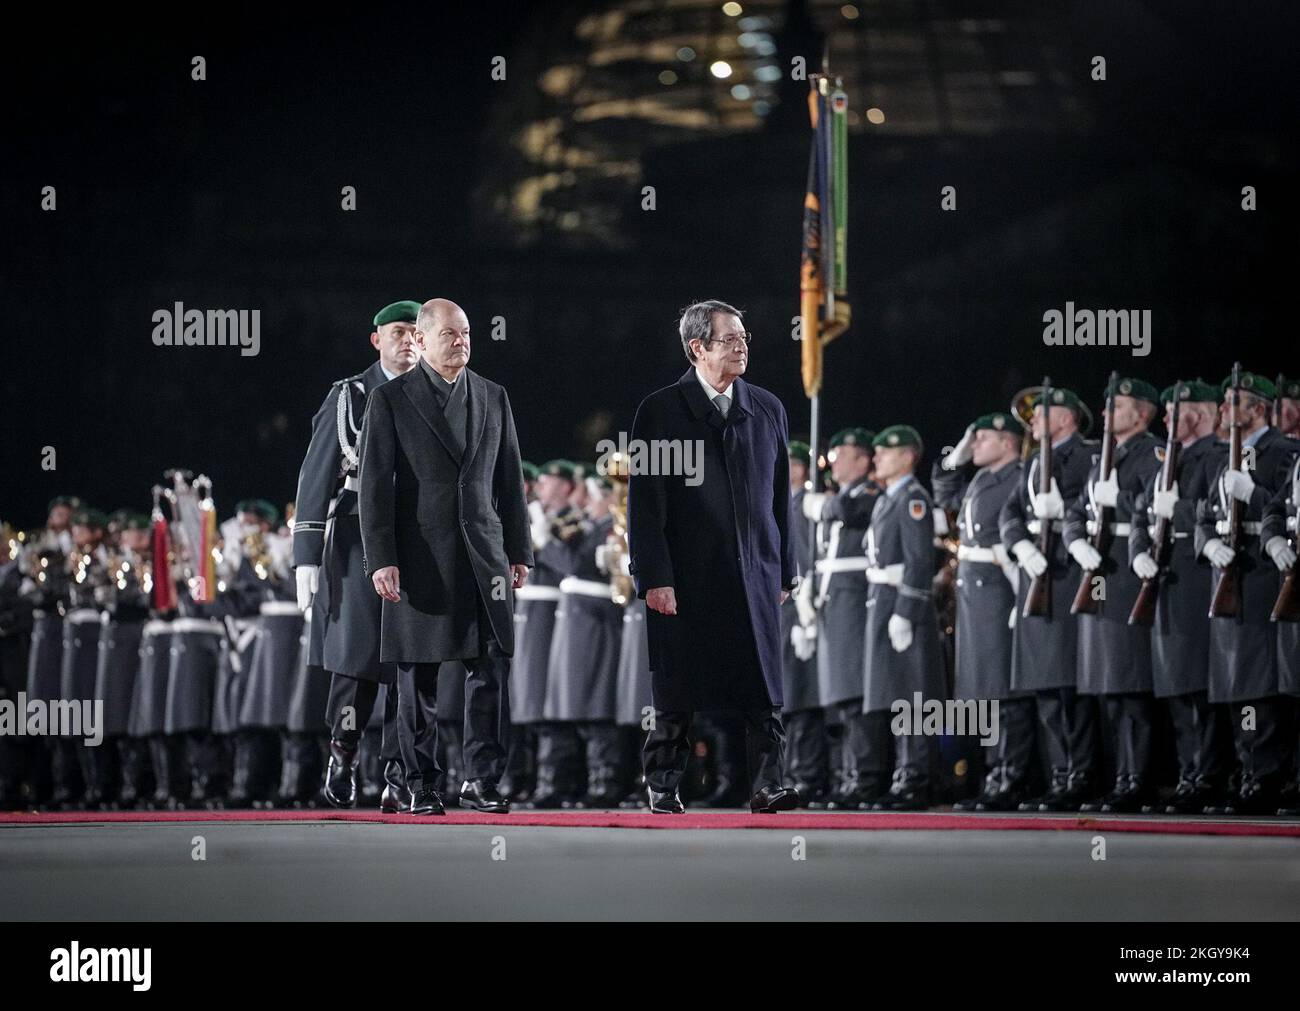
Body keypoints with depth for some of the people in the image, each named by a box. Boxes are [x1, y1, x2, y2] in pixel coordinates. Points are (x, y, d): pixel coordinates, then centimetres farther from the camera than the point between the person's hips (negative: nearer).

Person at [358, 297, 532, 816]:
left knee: (493, 668, -3)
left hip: (485, 553, 3)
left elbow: (510, 478, 14)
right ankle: (422, 786, 9)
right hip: (420, 555, -3)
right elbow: (374, 484, -4)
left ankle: (481, 778, 4)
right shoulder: (390, 399, 0)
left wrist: (519, 551, 9)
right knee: (418, 677, 2)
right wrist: (381, 559, -11)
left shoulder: (492, 397, 12)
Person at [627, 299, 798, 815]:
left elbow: (780, 496, 13)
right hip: (686, 576, -3)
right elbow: (644, 502, -4)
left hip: (754, 573, 3)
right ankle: (663, 787, 12)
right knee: (676, 694, 3)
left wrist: (784, 571, 10)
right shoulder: (661, 410, -2)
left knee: (763, 692, -3)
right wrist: (654, 577, -11)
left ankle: (768, 785, -3)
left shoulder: (767, 409, 10)